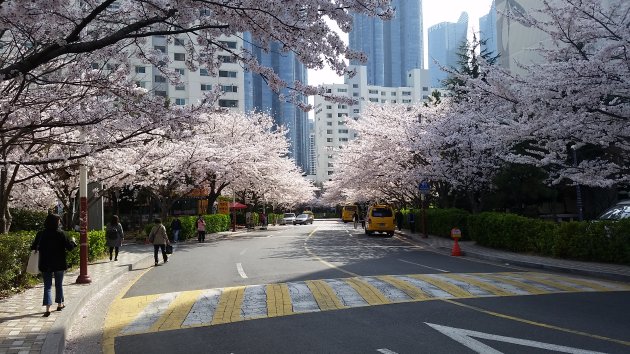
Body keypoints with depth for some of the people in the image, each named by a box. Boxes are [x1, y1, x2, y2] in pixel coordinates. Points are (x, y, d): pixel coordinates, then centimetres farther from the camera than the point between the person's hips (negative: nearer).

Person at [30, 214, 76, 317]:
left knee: (47, 286, 4)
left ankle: (48, 308, -9)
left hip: (45, 265, 1)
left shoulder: (41, 234, -5)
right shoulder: (60, 234, -12)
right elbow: (69, 247, -12)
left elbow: (33, 247, -3)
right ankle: (60, 304, 29)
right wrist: (73, 242, 10)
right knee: (59, 284, 16)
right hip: (59, 265, -1)